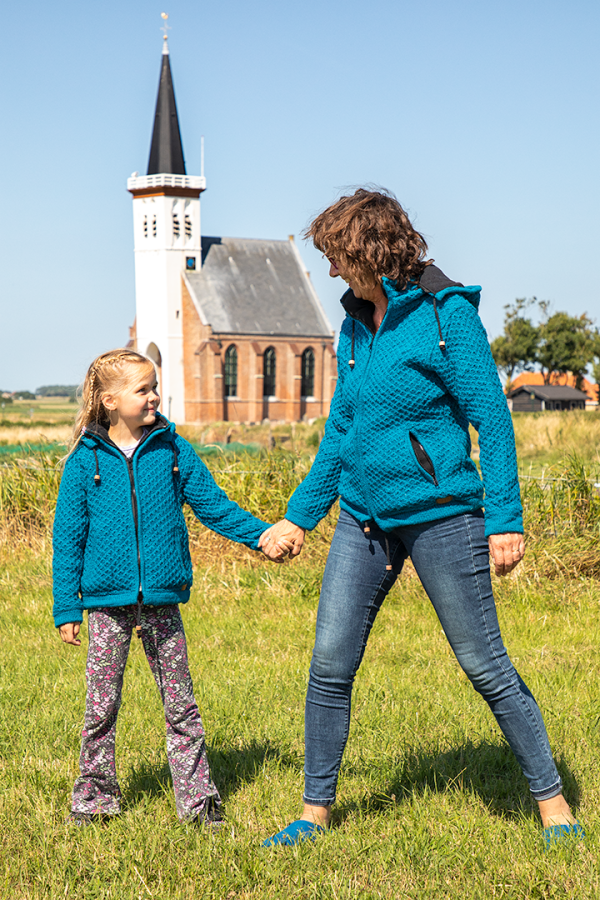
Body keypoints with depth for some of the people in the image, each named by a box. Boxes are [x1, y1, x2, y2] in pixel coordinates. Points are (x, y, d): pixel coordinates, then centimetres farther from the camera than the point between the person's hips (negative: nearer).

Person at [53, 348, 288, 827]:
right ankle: (95, 795, 20)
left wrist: (263, 535, -6)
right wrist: (66, 608, 0)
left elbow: (214, 506, 7)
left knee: (181, 703, 5)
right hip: (106, 600, -1)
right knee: (101, 705, 6)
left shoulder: (173, 450, 4)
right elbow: (69, 537, 2)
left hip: (163, 600, 1)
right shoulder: (86, 461, -1)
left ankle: (197, 797, 11)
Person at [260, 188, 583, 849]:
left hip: (440, 515, -6)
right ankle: (315, 812, 17)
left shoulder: (447, 313, -9)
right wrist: (299, 516, 21)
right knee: (329, 665, 4)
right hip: (364, 519, 6)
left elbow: (492, 419, -11)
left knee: (485, 665, 1)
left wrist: (505, 520, -16)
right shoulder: (356, 324, 11)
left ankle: (552, 802, 16)